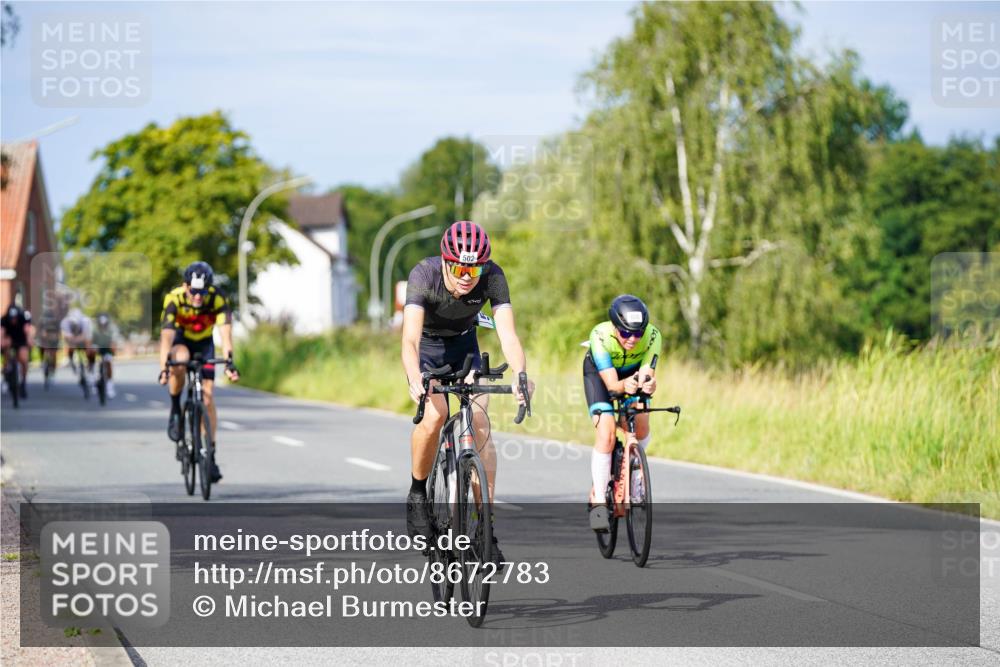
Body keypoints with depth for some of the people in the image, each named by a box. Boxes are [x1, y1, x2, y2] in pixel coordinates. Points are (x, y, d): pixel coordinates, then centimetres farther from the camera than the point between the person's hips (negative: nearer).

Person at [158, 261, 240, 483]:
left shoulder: (217, 298, -29)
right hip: (180, 339, -1)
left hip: (204, 343, 1)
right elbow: (166, 336, -38)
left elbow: (225, 331, -38)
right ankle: (175, 410, -15)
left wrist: (229, 361, -53)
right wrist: (163, 368, -50)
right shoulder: (174, 299, -31)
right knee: (180, 360, -37)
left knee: (207, 397, -8)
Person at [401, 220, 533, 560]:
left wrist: (520, 375, -56)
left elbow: (507, 333, -36)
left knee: (480, 423, -16)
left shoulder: (492, 277, -28)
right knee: (434, 414, -28)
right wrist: (416, 382, -63)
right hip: (426, 345, -2)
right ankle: (417, 494, -3)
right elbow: (410, 339, -44)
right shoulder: (424, 274, -34)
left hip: (464, 345, 2)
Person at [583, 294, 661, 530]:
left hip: (634, 371, 2)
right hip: (599, 372, -2)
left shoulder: (652, 336, -32)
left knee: (641, 428, -17)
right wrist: (624, 385, -62)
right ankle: (598, 500, -12)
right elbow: (611, 384, -40)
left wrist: (648, 384, -59)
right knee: (606, 433, -21)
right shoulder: (600, 336, -38)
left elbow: (647, 375, -35)